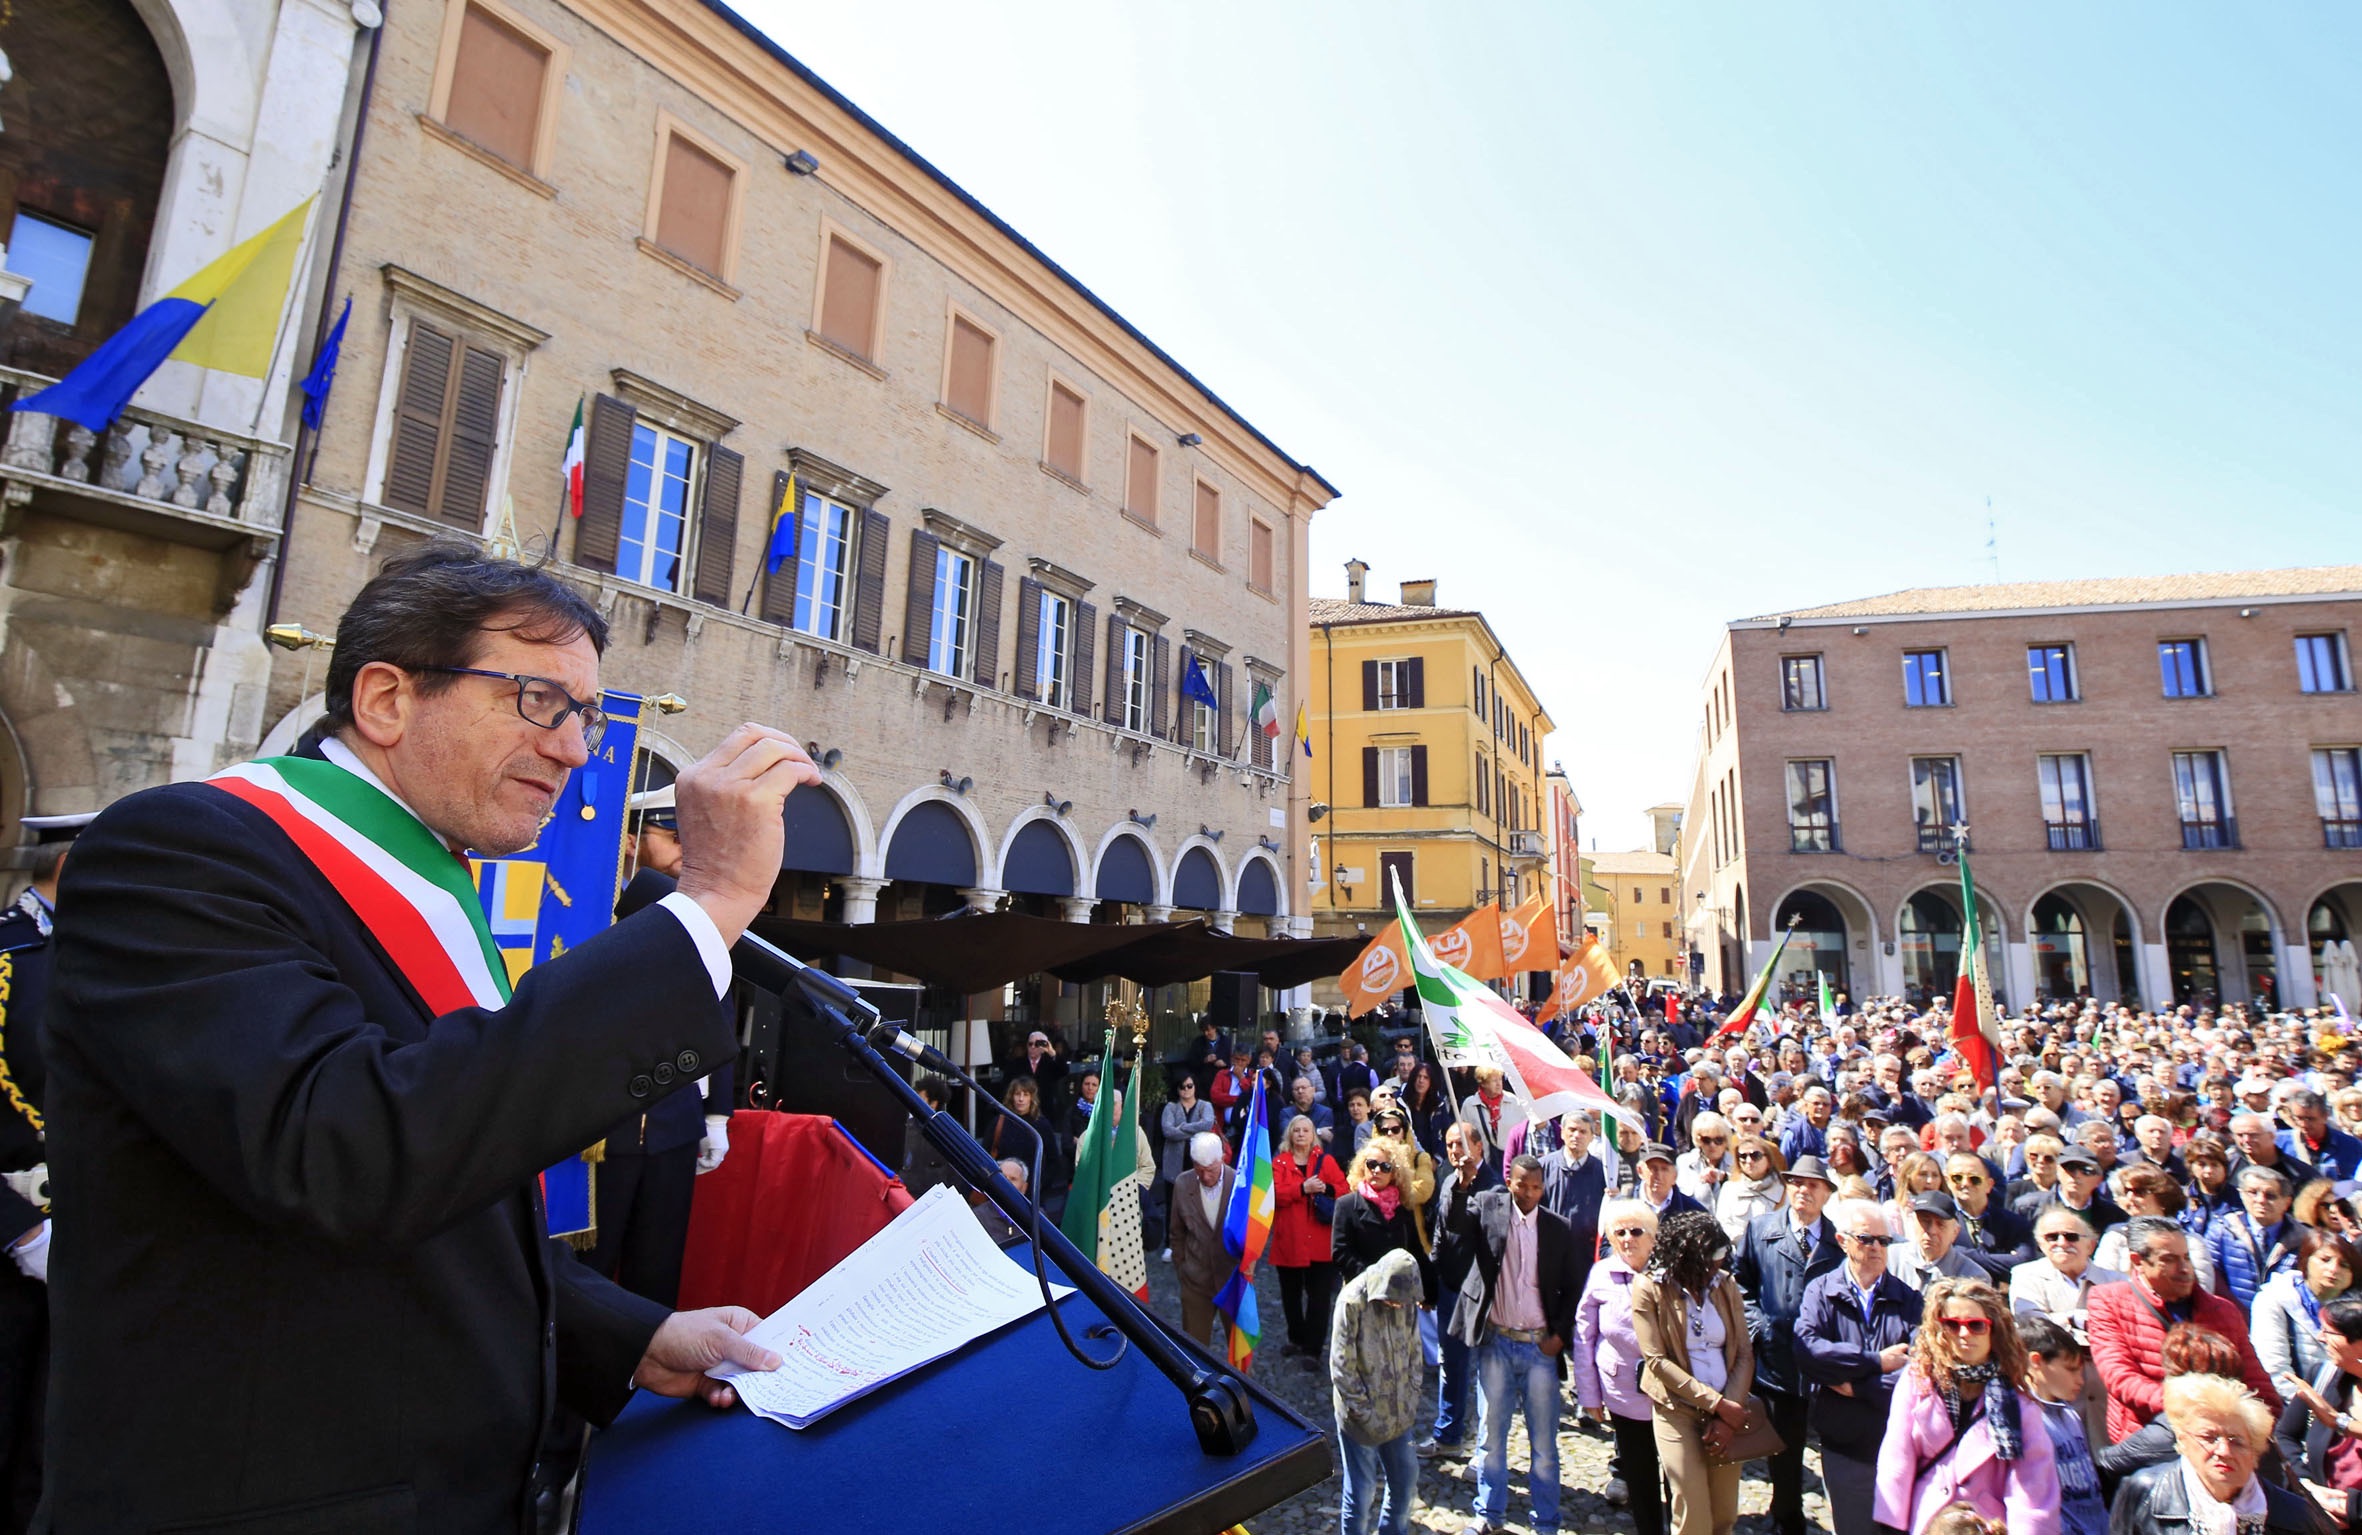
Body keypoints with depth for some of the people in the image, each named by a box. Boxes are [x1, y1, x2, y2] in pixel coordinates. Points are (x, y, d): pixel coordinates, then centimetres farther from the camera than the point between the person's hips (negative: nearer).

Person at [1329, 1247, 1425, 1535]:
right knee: (1361, 1492, 3)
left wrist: (1411, 1400, 5)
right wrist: (1365, 1413, -13)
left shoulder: (1408, 1300, -6)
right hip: (1362, 1418, -5)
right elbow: (1342, 1368, -17)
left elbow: (1414, 1351, 8)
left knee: (1406, 1480, 17)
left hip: (1399, 1414, 6)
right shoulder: (1352, 1302, -23)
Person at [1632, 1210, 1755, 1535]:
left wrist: (1727, 1415, -10)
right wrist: (1716, 1403, -17)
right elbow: (1656, 1360, -13)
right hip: (1677, 1411, -4)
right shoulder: (1650, 1289, -11)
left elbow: (1744, 1353, 0)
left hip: (1727, 1409, 4)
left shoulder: (1725, 1284, 1)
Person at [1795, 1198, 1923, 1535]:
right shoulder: (1821, 1291, -3)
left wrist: (1857, 1385, -17)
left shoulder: (1908, 1298, 1)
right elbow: (1806, 1349, -20)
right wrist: (1876, 1361, -19)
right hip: (1844, 1448, 0)